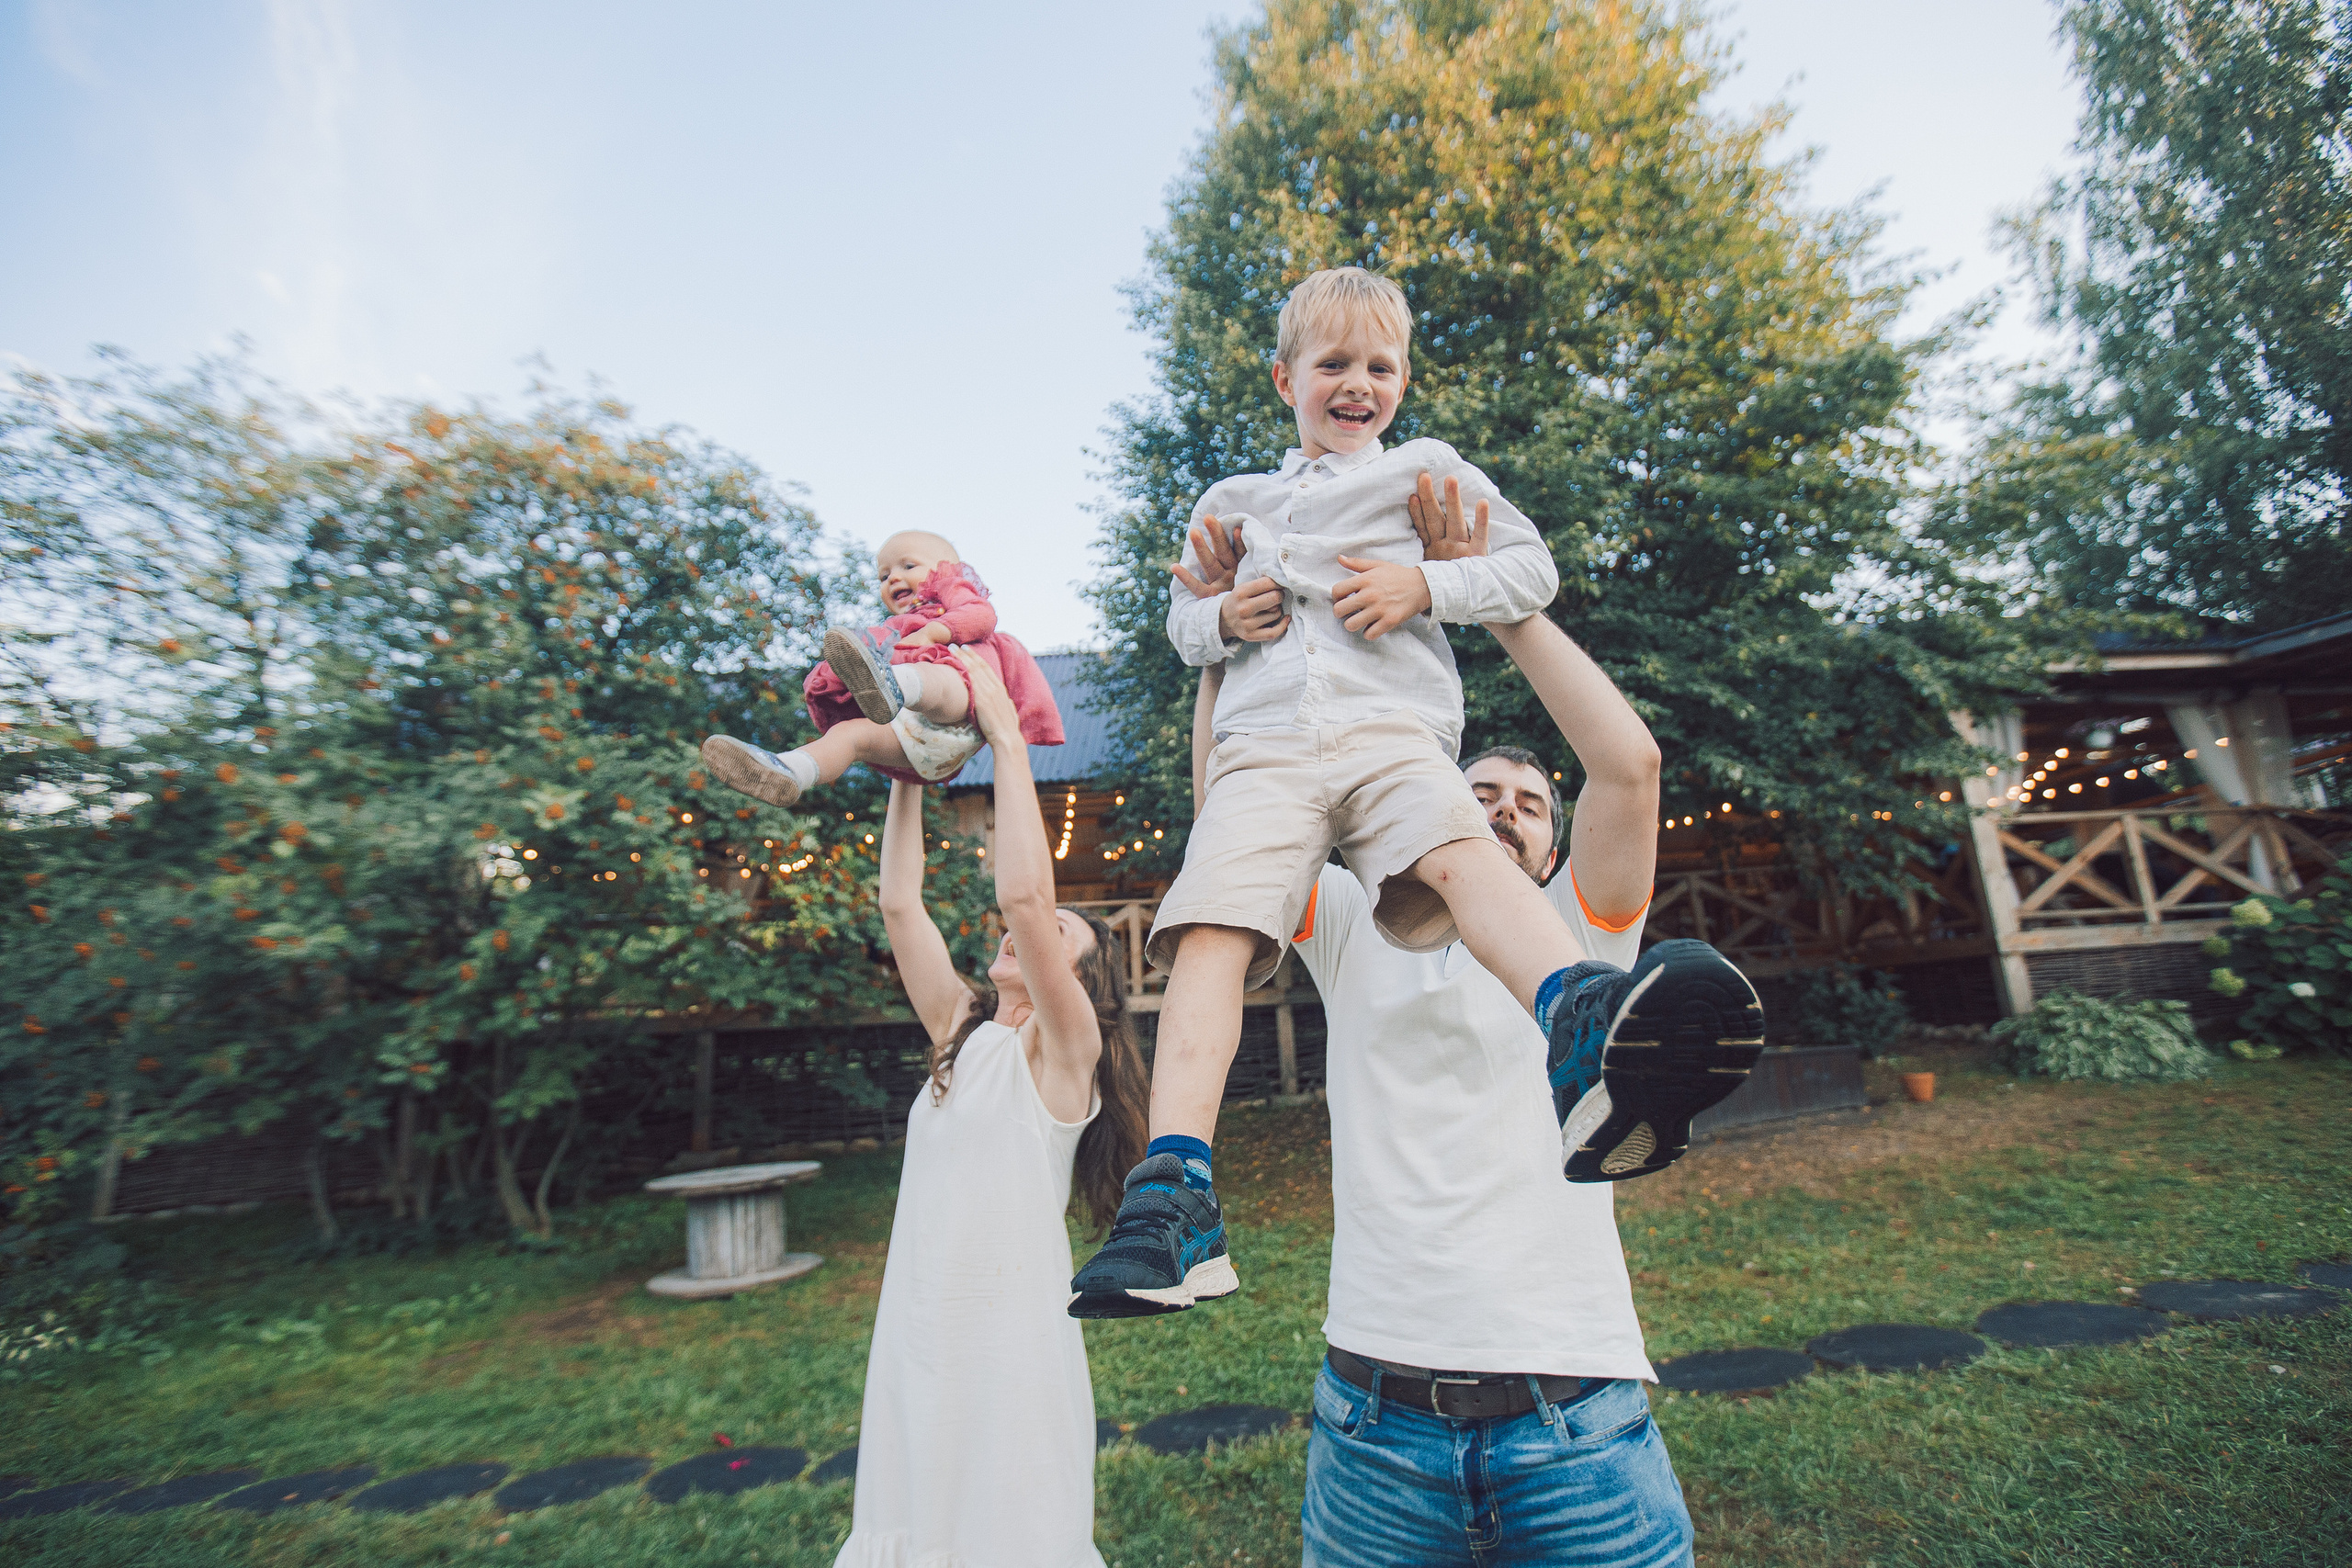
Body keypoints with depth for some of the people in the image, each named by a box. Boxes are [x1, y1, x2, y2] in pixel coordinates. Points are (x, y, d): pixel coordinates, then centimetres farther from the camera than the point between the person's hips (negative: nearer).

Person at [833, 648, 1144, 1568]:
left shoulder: (1066, 1048, -11)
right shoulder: (960, 1035, 8)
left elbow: (1024, 893, -26)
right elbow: (900, 904, 5)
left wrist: (1006, 735, -21)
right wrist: (907, 769, 4)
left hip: (1009, 1342, -6)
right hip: (914, 1334, 6)